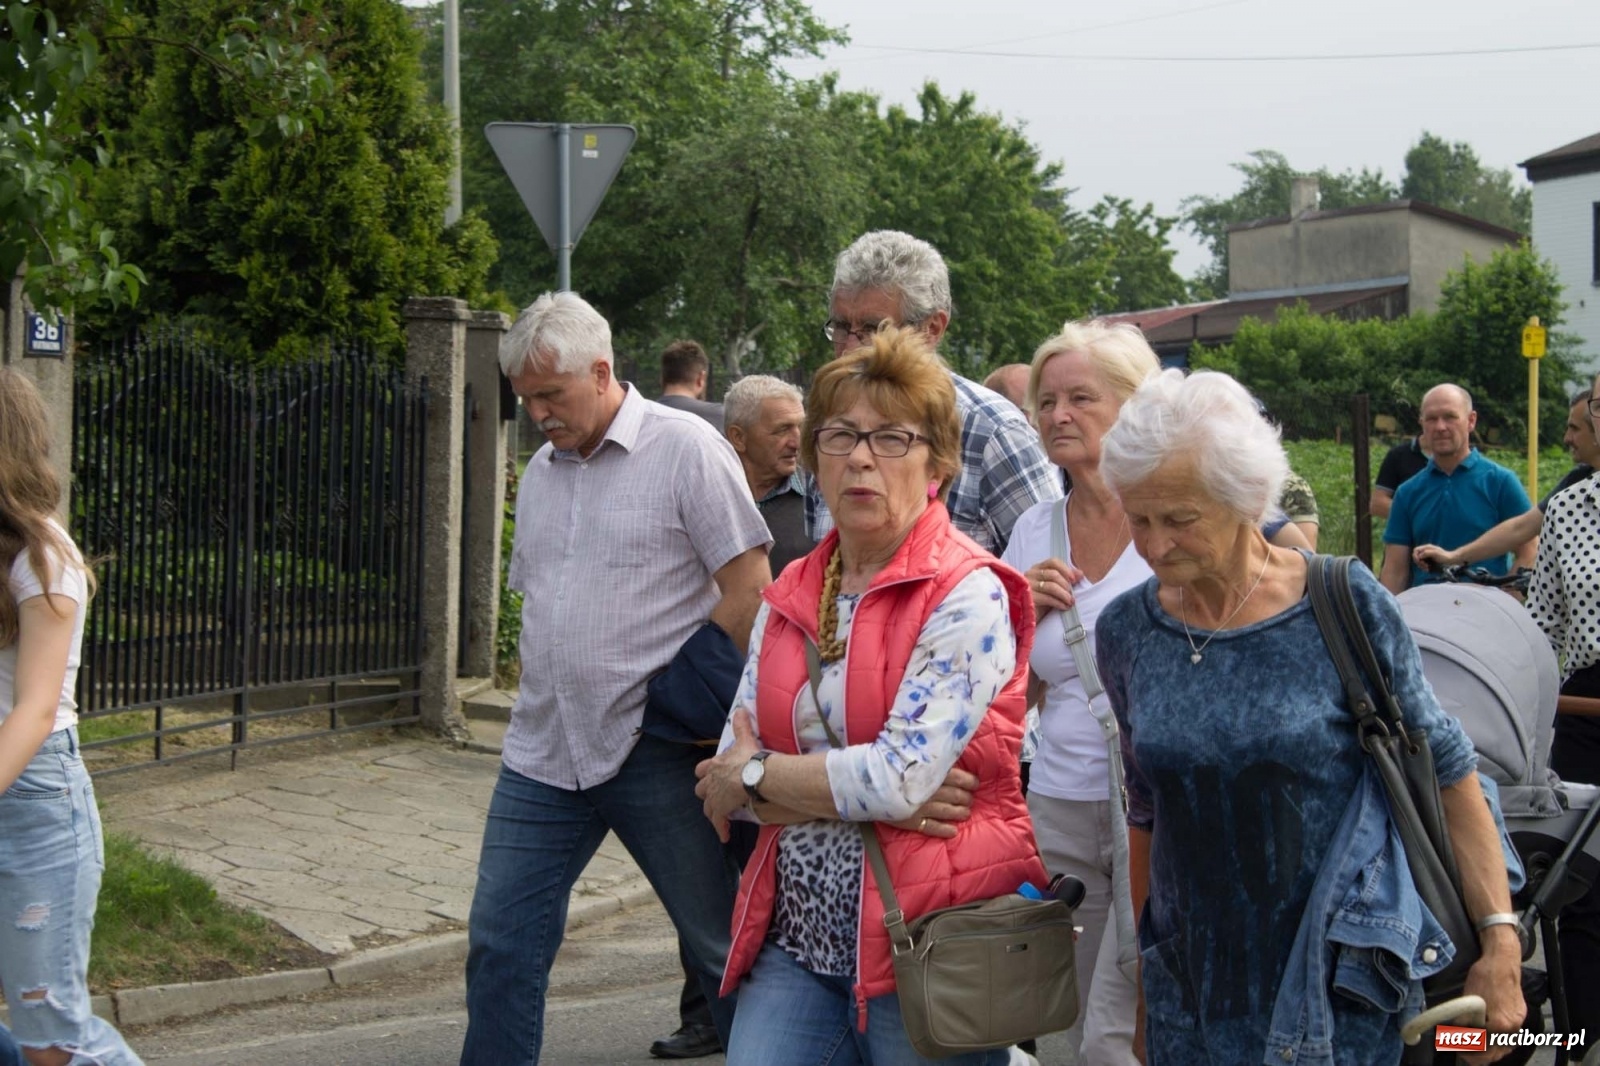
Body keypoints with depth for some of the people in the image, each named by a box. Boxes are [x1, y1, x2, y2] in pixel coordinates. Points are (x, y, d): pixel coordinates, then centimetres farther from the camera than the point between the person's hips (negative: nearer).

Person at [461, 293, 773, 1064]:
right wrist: (539, 689, 11)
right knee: (499, 946, 7)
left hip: (654, 752, -6)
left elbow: (749, 589, -11)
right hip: (542, 755, 6)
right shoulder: (542, 469, 14)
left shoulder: (686, 449, -7)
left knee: (723, 947, 4)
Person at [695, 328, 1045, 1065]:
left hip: (924, 937, -5)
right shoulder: (788, 599, 8)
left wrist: (757, 773, -8)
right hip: (798, 929, 5)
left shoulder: (968, 596, -12)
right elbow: (731, 773, 3)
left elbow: (902, 777, -21)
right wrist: (856, 794, -13)